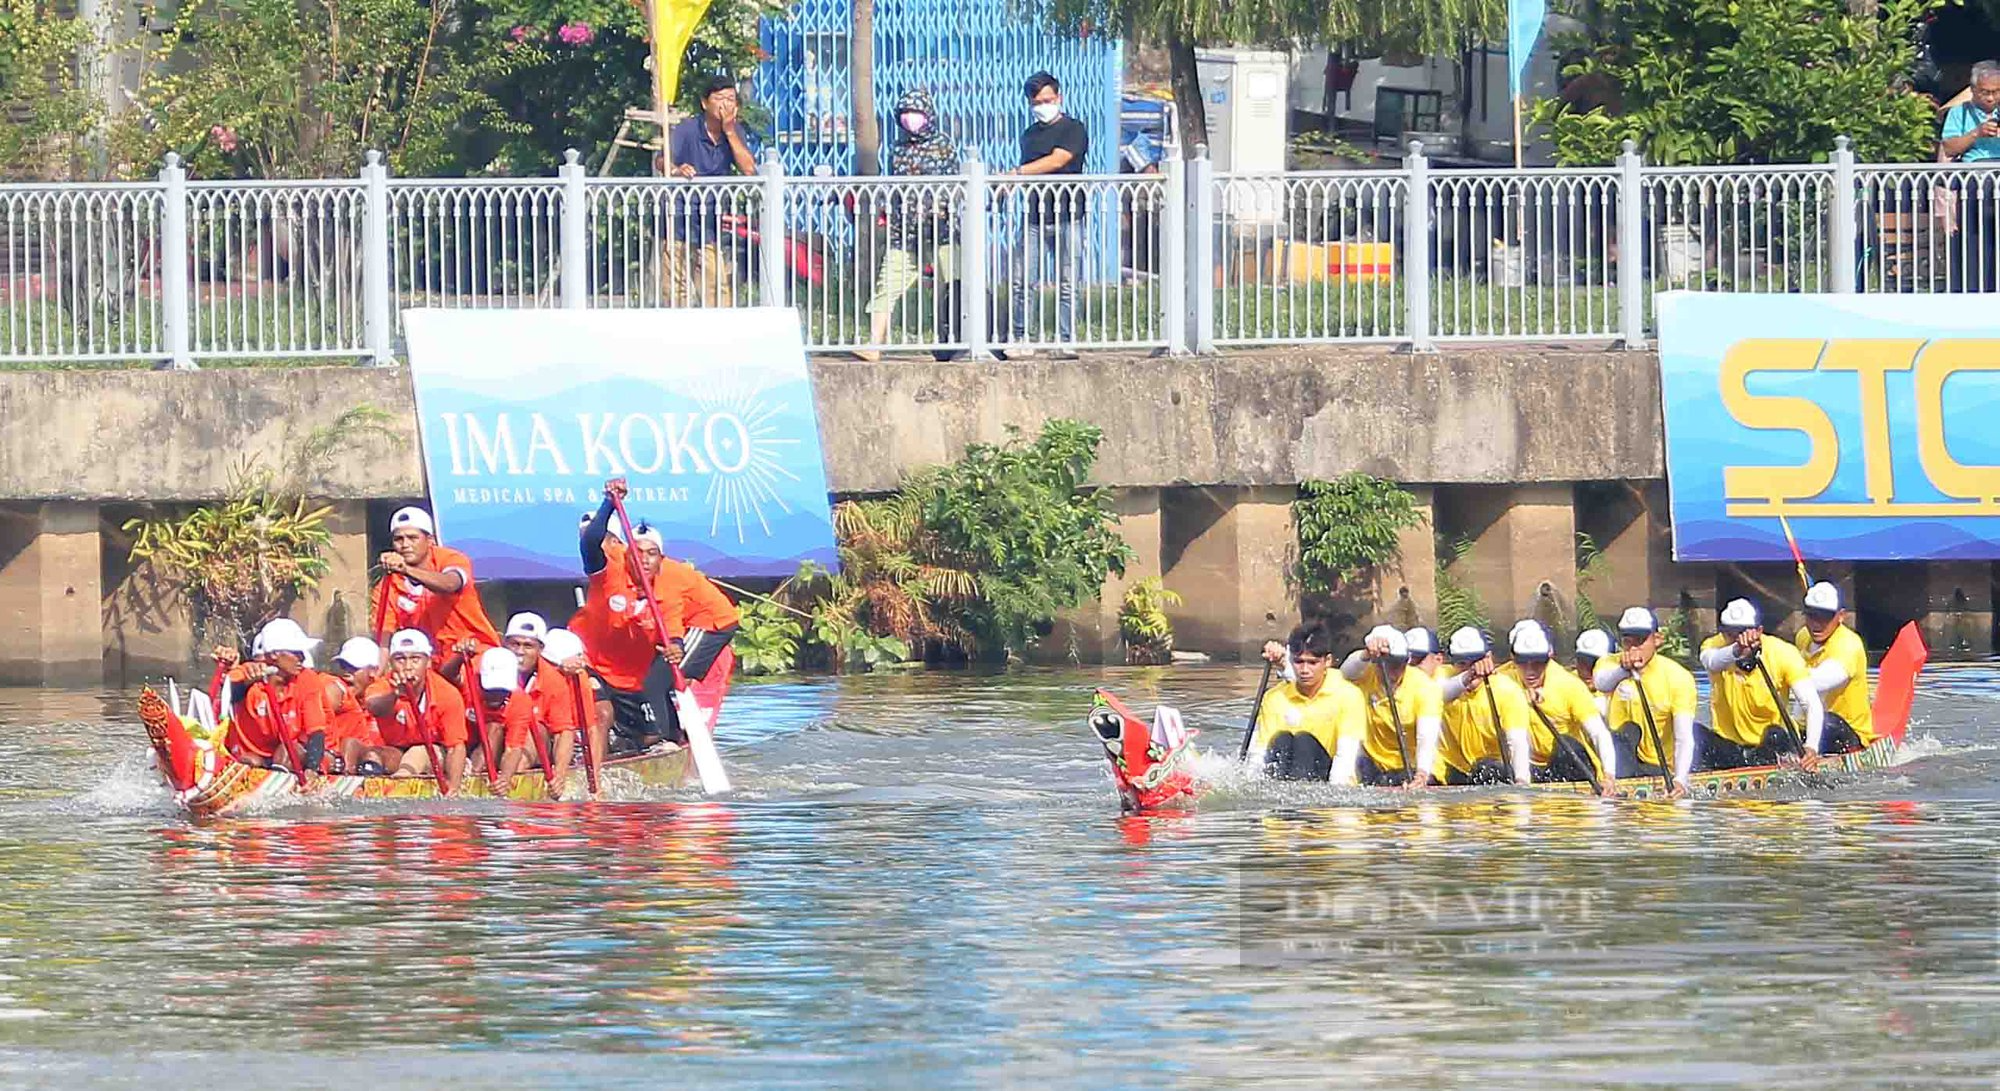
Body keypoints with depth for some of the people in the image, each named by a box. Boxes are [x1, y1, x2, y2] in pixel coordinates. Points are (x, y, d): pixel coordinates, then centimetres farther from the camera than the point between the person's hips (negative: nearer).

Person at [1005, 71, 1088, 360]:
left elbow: (1057, 161, -13)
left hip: (1067, 218, -4)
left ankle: (1066, 342, 2)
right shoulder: (1029, 135, 19)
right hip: (1034, 218, 4)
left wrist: (1017, 173, -15)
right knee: (1022, 283, -5)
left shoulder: (1073, 130, 1)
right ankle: (1021, 339, 0)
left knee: (1067, 285, -3)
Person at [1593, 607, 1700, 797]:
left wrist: (1680, 780, -41)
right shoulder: (1610, 664, -8)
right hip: (1622, 760, 1)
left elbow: (1684, 738, -24)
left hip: (1660, 767, -1)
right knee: (1629, 729, -27)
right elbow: (1601, 683, -34)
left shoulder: (1678, 677, -14)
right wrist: (1624, 670, -57)